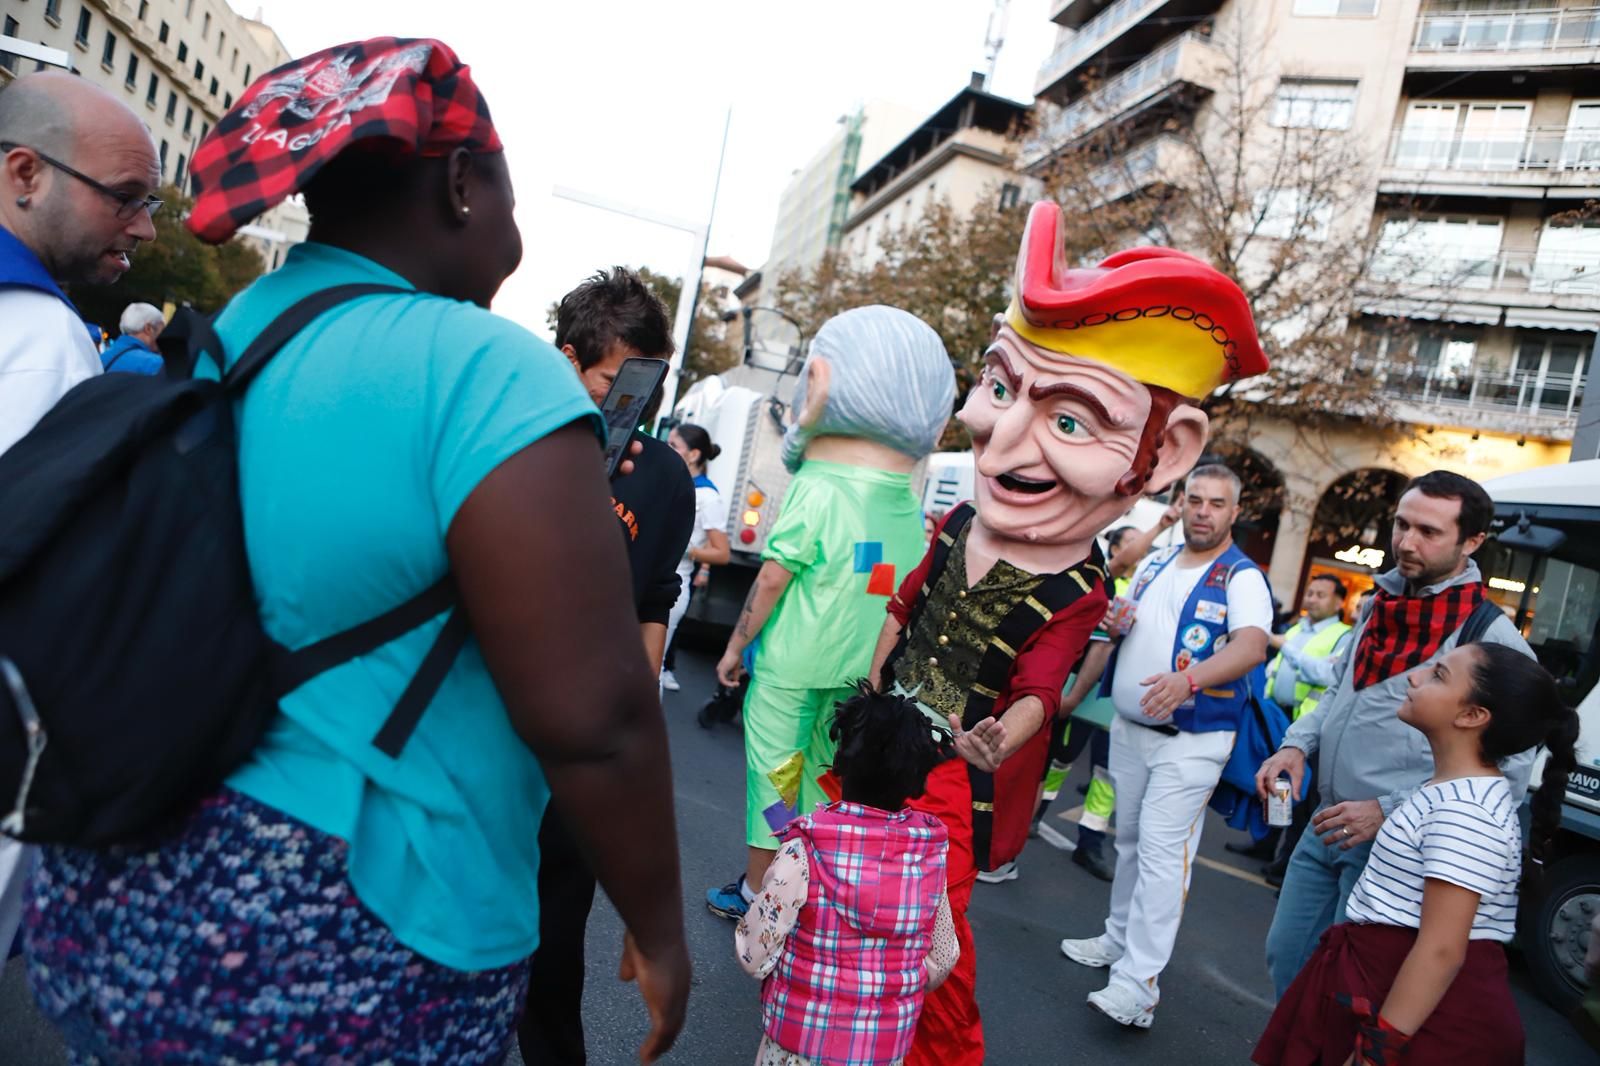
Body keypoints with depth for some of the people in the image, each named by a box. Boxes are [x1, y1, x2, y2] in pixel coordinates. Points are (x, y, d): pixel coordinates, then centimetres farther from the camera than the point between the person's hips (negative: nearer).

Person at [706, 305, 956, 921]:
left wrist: (736, 646, -1)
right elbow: (903, 595, 7)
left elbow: (772, 579, -13)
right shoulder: (911, 506, -1)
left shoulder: (817, 489, -17)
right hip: (863, 678, 5)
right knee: (824, 785, 18)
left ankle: (755, 892, 26)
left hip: (790, 671, -5)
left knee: (773, 777, 11)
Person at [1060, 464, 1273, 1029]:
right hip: (1130, 726, 6)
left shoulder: (1243, 578, -11)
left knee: (1162, 853, -10)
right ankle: (1119, 938, 32)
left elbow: (1252, 647, -28)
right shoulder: (1155, 563, 9)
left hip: (1190, 739, -6)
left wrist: (1189, 677, -46)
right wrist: (1113, 621, -5)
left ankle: (1138, 982, -6)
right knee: (1129, 841, 17)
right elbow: (1121, 623, 21)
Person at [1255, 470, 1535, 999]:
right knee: (1286, 958, 17)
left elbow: (1508, 774, -16)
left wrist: (1390, 810, -19)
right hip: (1326, 828, 7)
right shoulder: (1380, 605, 7)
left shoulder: (1493, 640, -15)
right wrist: (1298, 745, 2)